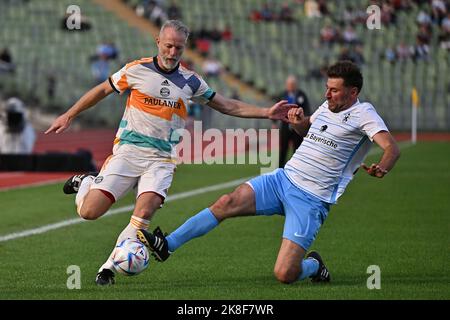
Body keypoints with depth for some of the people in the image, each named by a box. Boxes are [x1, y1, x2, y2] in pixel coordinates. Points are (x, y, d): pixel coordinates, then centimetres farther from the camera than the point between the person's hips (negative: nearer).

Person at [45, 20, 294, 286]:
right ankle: (85, 183, 26)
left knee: (144, 213, -24)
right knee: (89, 212, -11)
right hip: (128, 151, -1)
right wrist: (69, 116, 15)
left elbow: (228, 106, 14)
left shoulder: (191, 81, 6)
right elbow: (102, 90, 13)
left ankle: (109, 268, -8)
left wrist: (267, 113, 5)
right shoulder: (137, 70, 0)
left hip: (162, 160, 1)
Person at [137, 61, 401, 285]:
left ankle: (314, 265, 19)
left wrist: (381, 169, -46)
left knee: (285, 275, -15)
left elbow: (391, 147, -23)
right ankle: (167, 245, -12)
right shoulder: (327, 107, 13)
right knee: (228, 203, -16)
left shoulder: (363, 113, -8)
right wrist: (298, 120, 11)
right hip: (283, 180, 6)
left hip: (311, 201, -6)